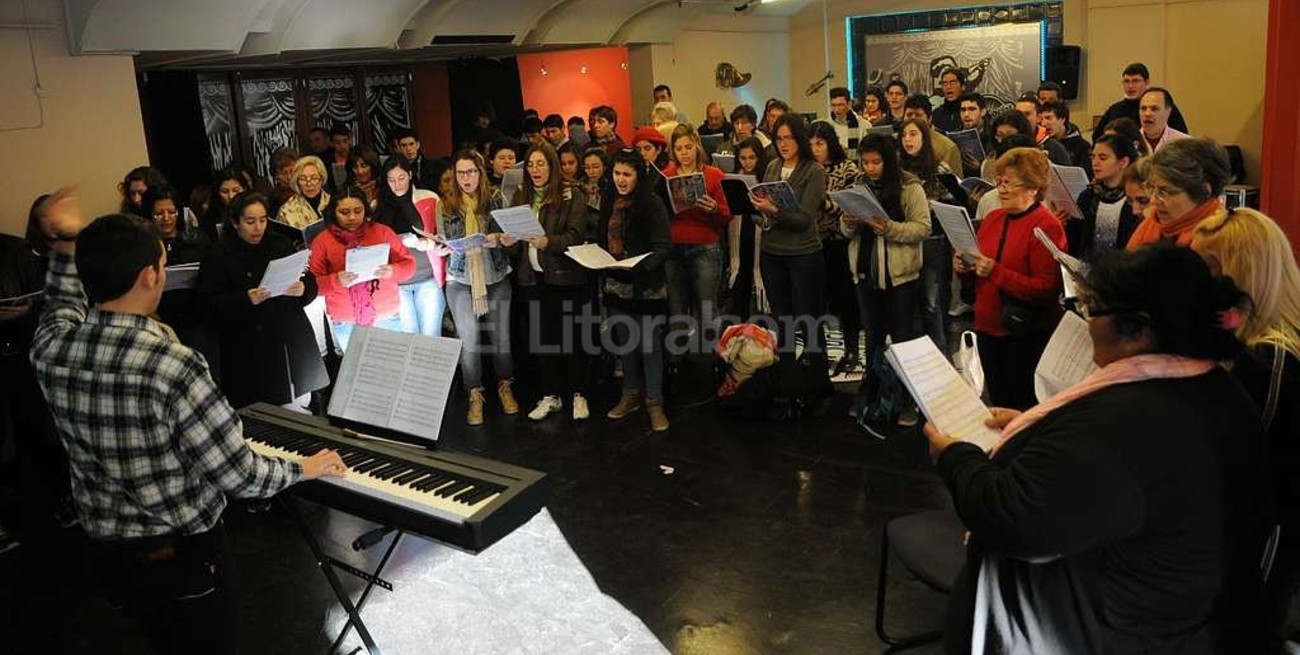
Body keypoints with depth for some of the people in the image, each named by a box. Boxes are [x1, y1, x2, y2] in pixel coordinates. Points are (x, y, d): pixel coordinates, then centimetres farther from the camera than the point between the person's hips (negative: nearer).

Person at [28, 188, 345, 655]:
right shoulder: (173, 366, -30)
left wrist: (65, 243, 16)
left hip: (108, 554, 6)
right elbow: (239, 475, -22)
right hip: (183, 555, -6)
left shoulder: (50, 349, -11)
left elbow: (65, 304, 18)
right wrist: (304, 469, -6)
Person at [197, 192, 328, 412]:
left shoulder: (282, 245, 11)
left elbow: (312, 284, 11)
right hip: (251, 354, -3)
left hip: (294, 343, 3)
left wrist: (303, 289, -12)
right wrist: (246, 300, -21)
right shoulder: (218, 257, 0)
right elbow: (209, 307, -6)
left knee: (301, 406, 3)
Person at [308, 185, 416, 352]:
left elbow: (409, 264, 0)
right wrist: (335, 281, -23)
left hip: (387, 318, 1)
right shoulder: (322, 241, -1)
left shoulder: (382, 232, 0)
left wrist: (393, 271, -21)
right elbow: (312, 283, -4)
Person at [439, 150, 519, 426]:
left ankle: (505, 387, 26)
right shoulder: (446, 206, 3)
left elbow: (509, 237, 1)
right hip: (461, 281, 0)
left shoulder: (495, 201, 3)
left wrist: (498, 239, -20)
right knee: (468, 340, -1)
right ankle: (475, 395, 12)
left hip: (496, 278, 0)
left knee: (501, 336, 6)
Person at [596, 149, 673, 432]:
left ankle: (654, 402, 12)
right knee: (624, 342, 15)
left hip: (646, 286, -6)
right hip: (615, 284, 6)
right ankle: (631, 395, 29)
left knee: (649, 344, 1)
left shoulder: (652, 204, -10)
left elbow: (663, 247, -15)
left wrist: (642, 266, -29)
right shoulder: (609, 202, 8)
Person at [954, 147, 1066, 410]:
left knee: (1022, 407, 4)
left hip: (1026, 334, -7)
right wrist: (965, 267, -3)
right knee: (998, 404, 18)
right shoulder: (992, 218, 8)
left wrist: (995, 272, -26)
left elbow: (1047, 289, -19)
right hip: (988, 326, 7)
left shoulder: (1047, 226, -13)